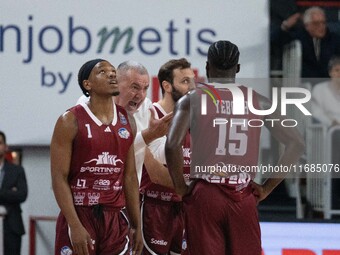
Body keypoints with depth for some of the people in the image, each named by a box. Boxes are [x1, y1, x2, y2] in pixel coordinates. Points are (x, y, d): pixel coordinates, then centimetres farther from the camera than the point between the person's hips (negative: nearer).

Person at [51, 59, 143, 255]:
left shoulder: (127, 122, 11)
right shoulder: (71, 121, -6)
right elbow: (59, 178, -10)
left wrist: (137, 225, 11)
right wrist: (75, 225, -19)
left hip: (116, 219, 5)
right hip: (80, 216, -5)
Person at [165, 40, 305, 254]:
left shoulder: (192, 100, 0)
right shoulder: (258, 102, 6)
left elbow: (173, 145, -15)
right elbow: (296, 144, 2)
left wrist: (181, 187, -2)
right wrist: (267, 188, 7)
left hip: (205, 196, -1)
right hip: (244, 198, 2)